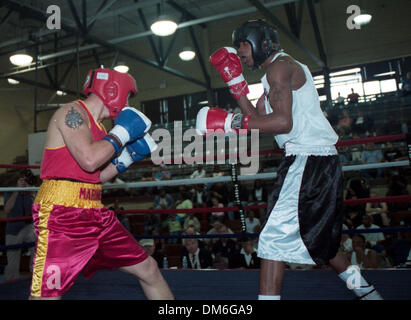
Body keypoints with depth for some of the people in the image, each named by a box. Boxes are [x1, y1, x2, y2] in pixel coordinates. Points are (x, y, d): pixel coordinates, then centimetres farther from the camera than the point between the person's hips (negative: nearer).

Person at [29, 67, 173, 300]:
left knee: (149, 269, 12)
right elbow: (89, 160, -24)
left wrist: (128, 156, 17)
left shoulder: (98, 127, 18)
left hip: (96, 214, 9)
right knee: (47, 294, -12)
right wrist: (123, 132, -10)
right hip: (62, 213, -9)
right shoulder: (72, 112, -8)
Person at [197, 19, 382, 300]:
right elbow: (260, 120, 19)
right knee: (318, 238, 22)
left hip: (308, 159, -11)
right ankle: (367, 292, 35)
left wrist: (231, 122, -20)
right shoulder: (287, 68, 23)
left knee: (274, 239, -11)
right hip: (319, 160, 11)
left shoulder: (280, 66, -8)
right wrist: (236, 82, 16)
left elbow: (283, 122, -22)